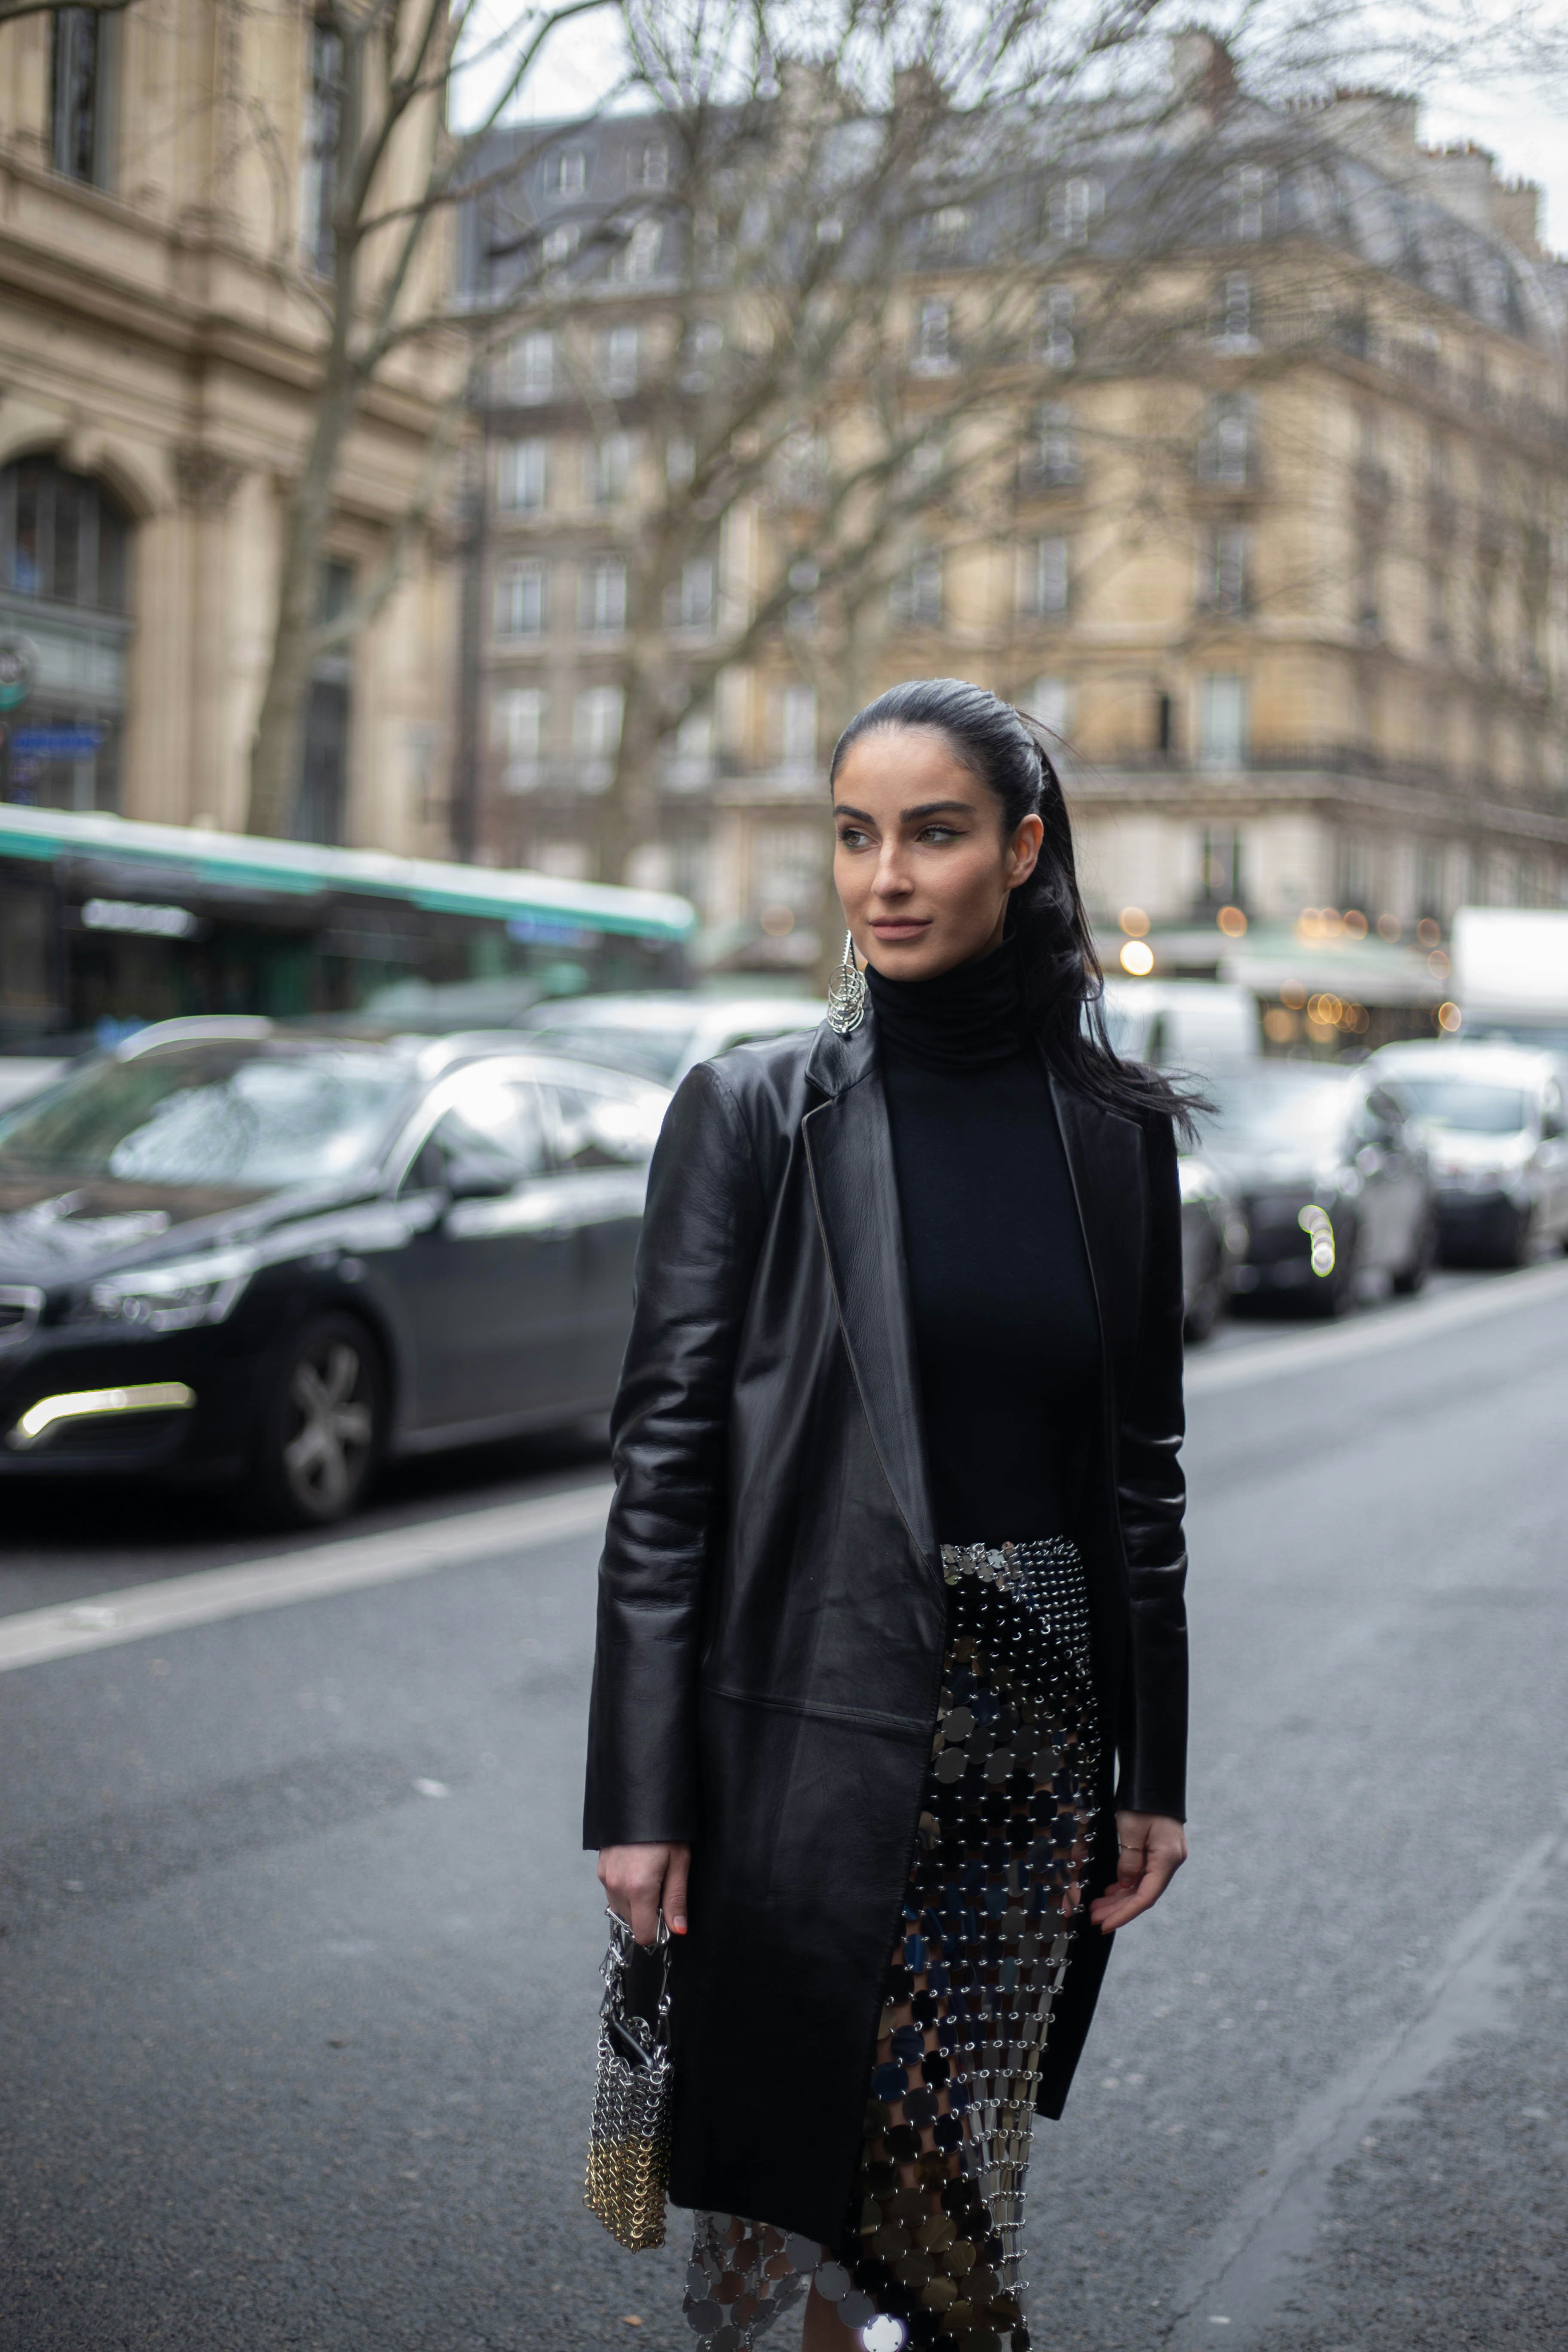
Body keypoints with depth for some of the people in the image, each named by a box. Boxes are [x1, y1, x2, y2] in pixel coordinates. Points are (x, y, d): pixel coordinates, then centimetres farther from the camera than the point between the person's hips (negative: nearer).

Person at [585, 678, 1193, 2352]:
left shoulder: (1114, 1128, 5)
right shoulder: (755, 1110, -4)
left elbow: (1136, 1465, 9)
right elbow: (664, 1458, -6)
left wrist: (1153, 1767, 8)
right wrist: (642, 1794, -9)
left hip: (1038, 1723, 3)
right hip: (818, 1717, -3)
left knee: (964, 2164, 12)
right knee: (835, 2148, 0)